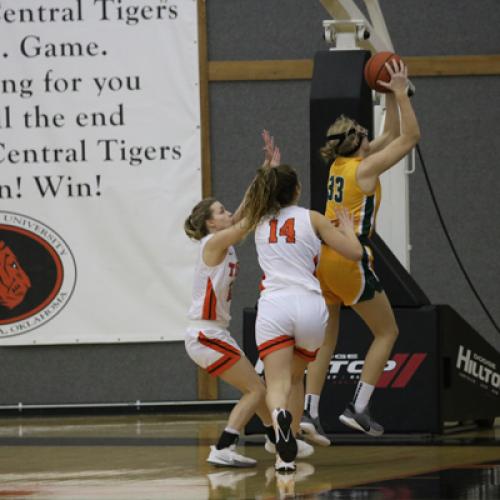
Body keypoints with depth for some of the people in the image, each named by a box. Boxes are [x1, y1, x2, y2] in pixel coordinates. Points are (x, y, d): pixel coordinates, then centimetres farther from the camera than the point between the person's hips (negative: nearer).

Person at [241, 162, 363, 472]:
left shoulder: (260, 221, 15)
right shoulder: (312, 219, 7)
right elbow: (355, 252, 7)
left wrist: (270, 173, 54)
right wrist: (347, 228, 27)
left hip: (273, 307, 0)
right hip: (310, 306, 0)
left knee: (277, 384, -10)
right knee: (295, 378, 22)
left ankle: (280, 415, -46)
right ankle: (288, 452, 18)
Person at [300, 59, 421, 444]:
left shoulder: (341, 164, 13)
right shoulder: (365, 168, -9)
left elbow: (393, 136, 25)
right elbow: (410, 137, -5)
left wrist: (392, 95, 22)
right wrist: (400, 93, -3)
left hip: (323, 257, 8)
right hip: (349, 260, -8)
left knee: (326, 339, 10)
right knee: (387, 331, 6)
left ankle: (310, 412, -1)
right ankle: (358, 408, -3)